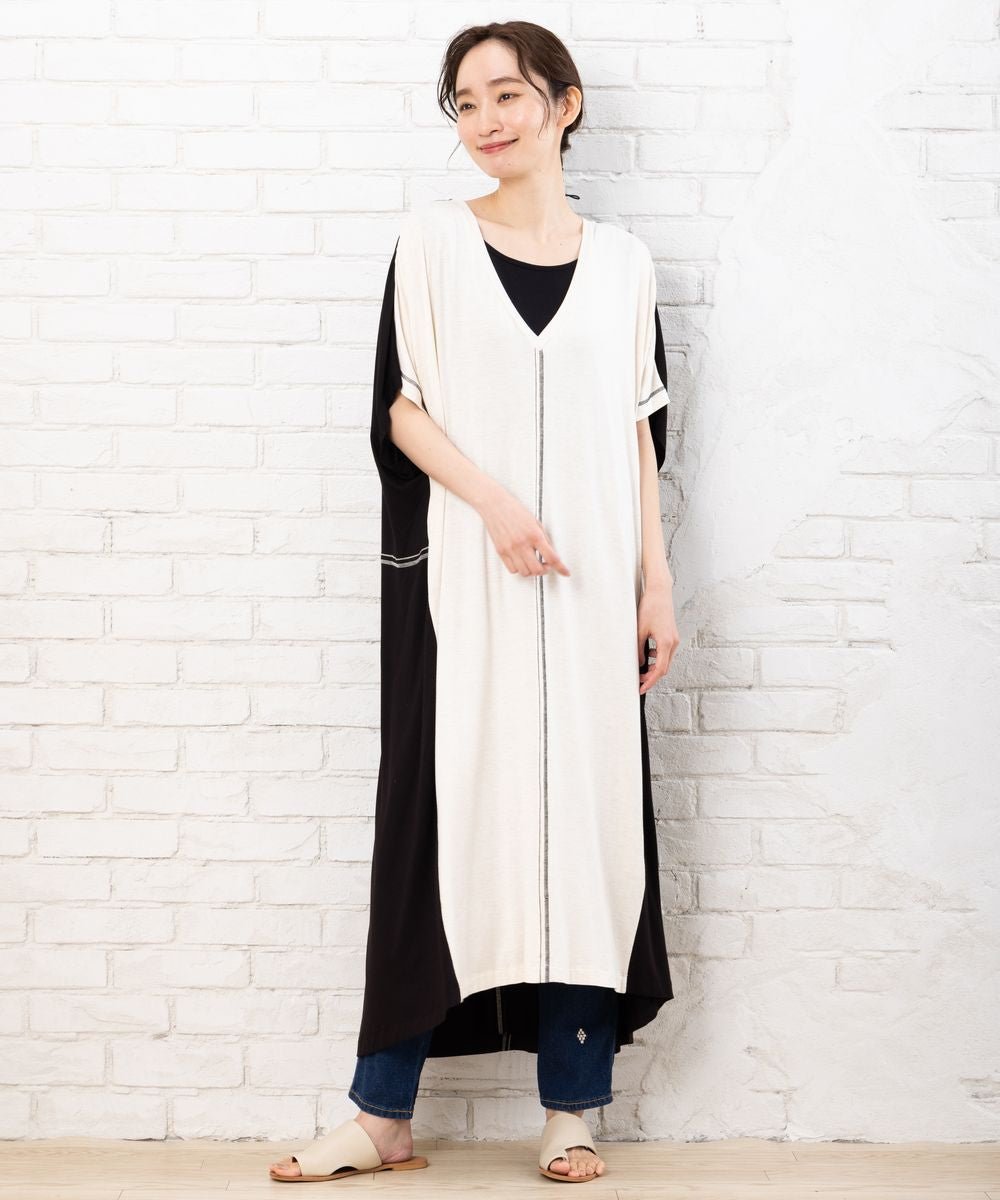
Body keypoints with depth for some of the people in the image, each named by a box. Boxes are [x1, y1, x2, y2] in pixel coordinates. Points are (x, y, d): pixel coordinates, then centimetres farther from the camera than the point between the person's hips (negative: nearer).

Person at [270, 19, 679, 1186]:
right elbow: (401, 405, -1)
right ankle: (383, 1112, 6)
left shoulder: (620, 259, 10)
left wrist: (656, 579, 4)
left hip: (590, 578, 2)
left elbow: (640, 430, 11)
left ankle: (572, 1104, 12)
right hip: (456, 574, -2)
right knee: (440, 811, -1)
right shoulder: (434, 237, 5)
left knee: (584, 810, 2)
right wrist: (495, 501, -15)